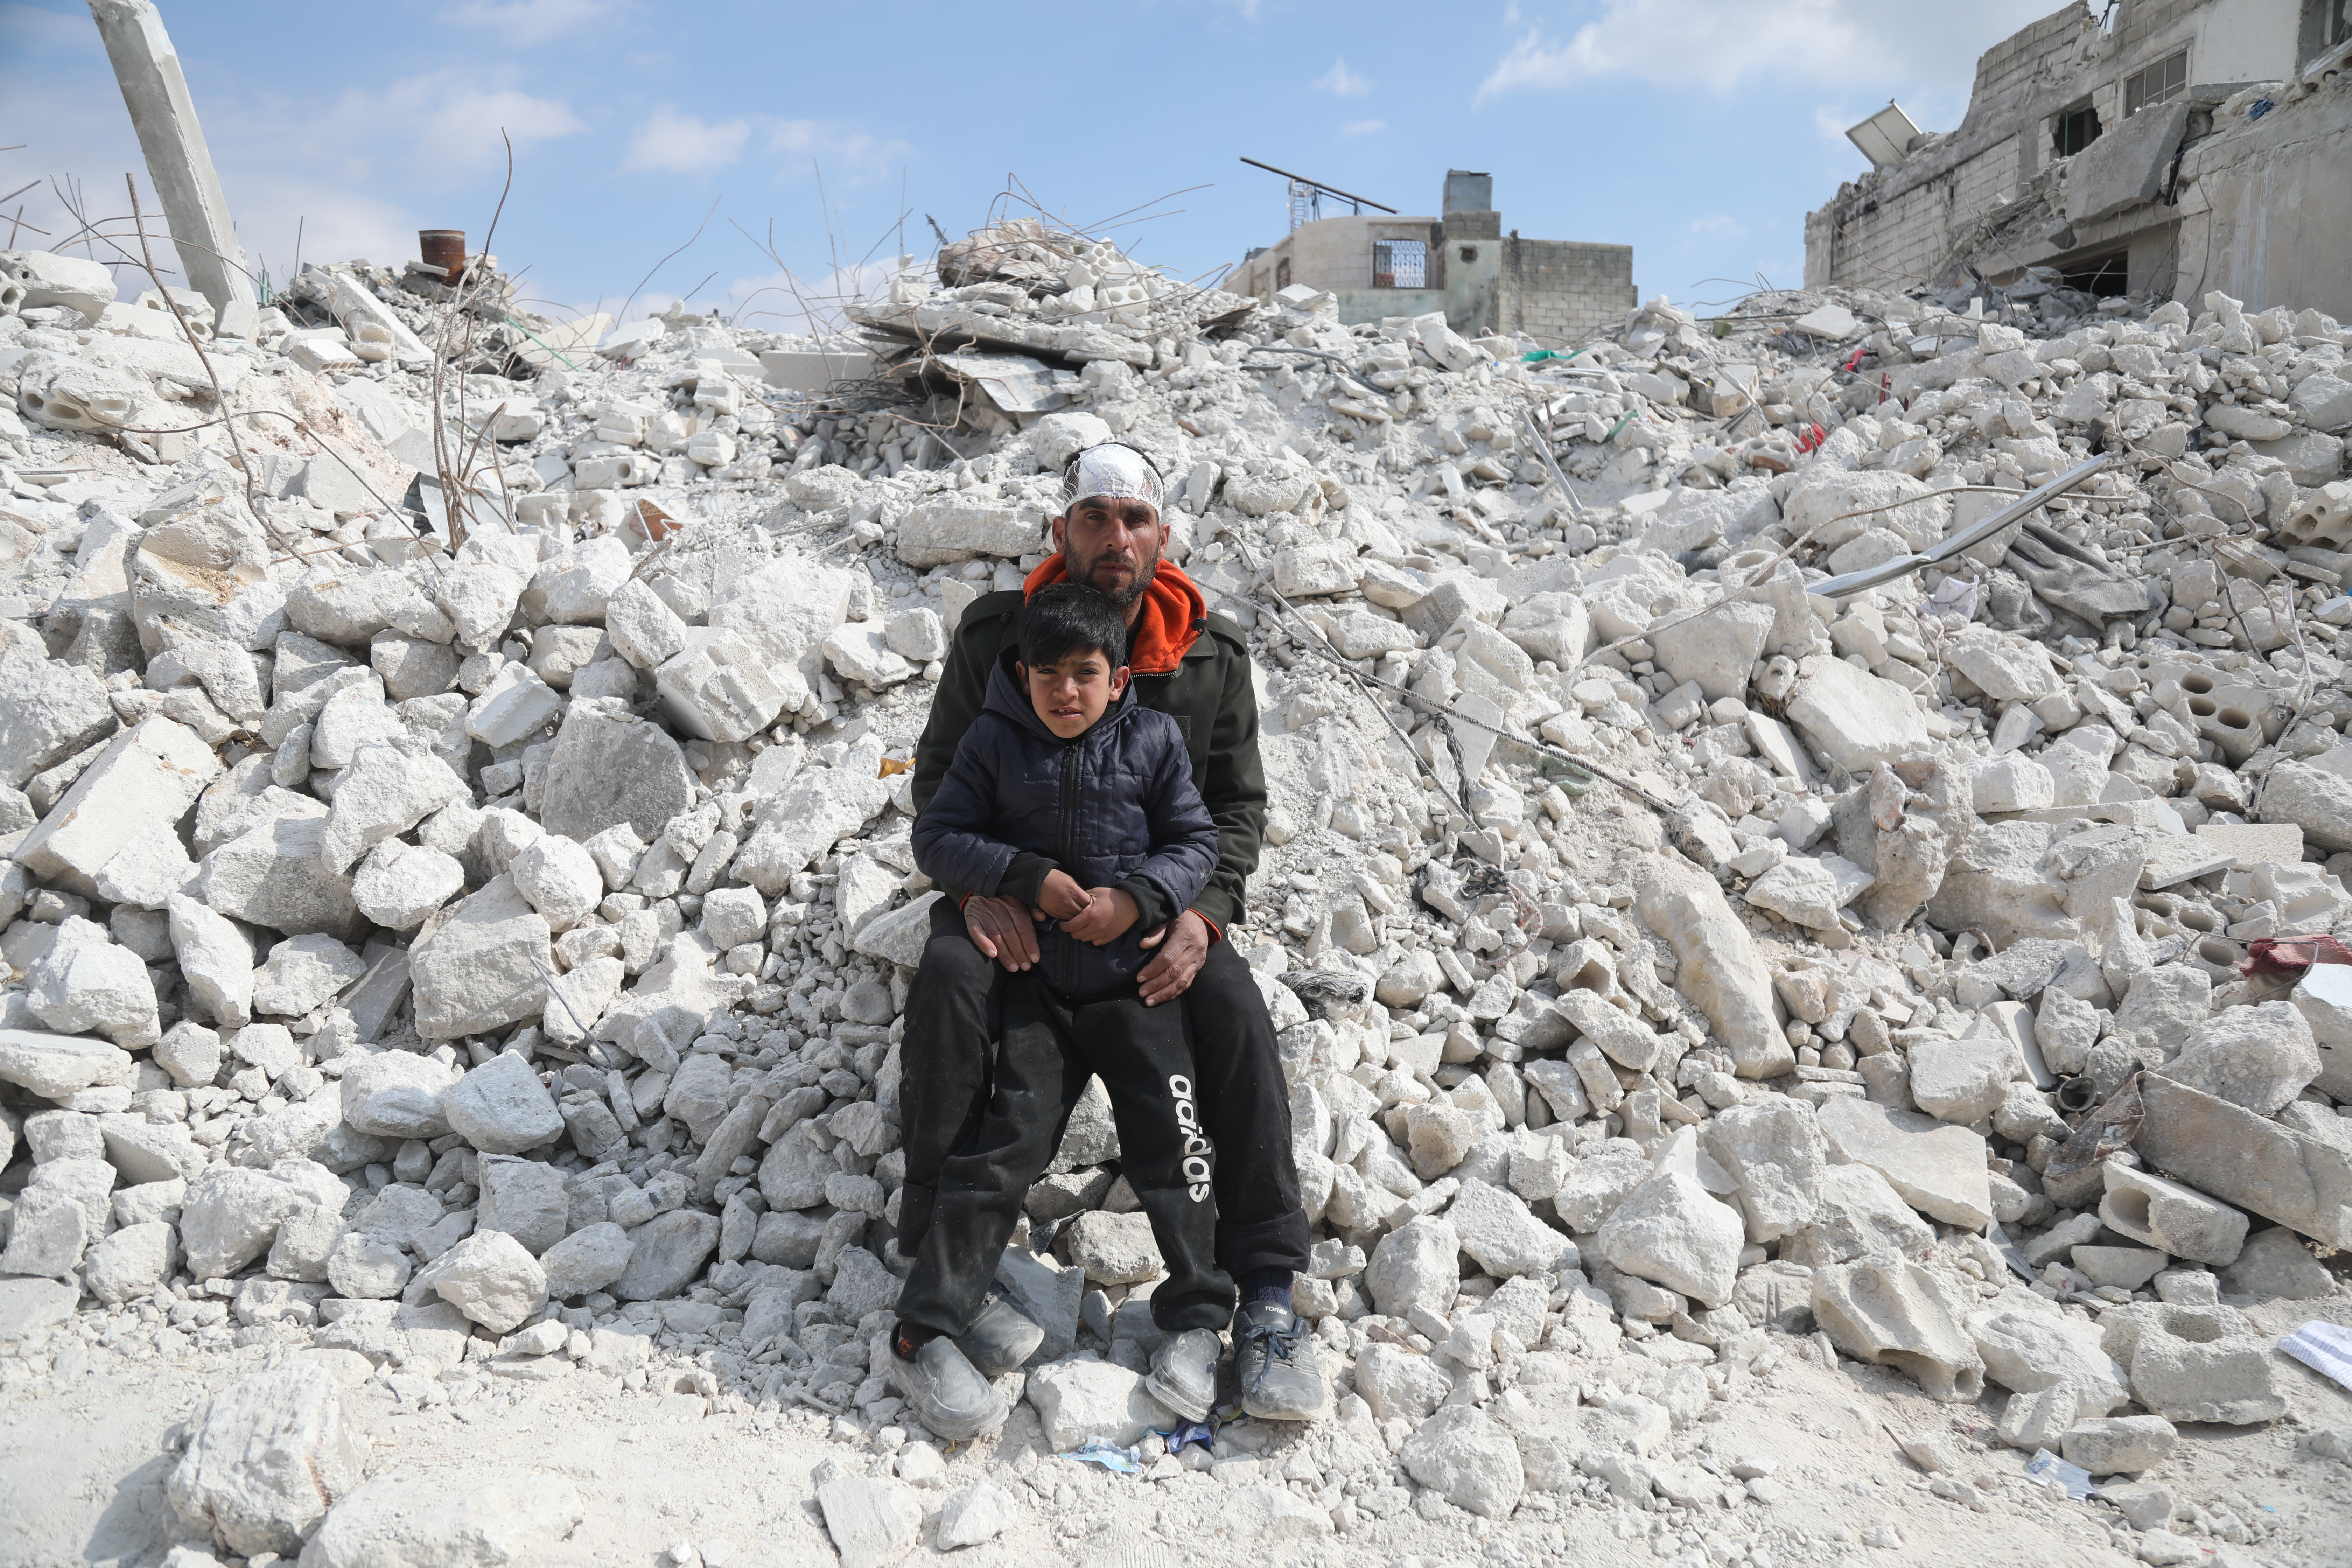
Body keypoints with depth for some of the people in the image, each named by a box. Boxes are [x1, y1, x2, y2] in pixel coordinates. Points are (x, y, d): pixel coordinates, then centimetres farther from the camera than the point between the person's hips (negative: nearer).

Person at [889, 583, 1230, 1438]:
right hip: (1034, 978, 0)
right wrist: (1027, 876, -16)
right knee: (1003, 1145, -6)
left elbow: (1198, 842, 4)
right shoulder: (994, 743, 0)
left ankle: (1195, 1320, 7)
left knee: (1169, 1140, -7)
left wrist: (1139, 896, -15)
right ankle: (925, 1334, -2)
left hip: (1135, 976, 1)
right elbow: (937, 838, -1)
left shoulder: (1154, 740, 1)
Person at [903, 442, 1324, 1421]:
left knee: (1234, 1007, -27)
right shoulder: (996, 635, -6)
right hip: (1013, 892, 0)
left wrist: (1203, 913, -16)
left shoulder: (1212, 654, -2)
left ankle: (1267, 1290, -20)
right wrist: (975, 886, -18)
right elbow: (940, 774, 1)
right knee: (948, 977, -32)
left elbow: (1239, 801, 3)